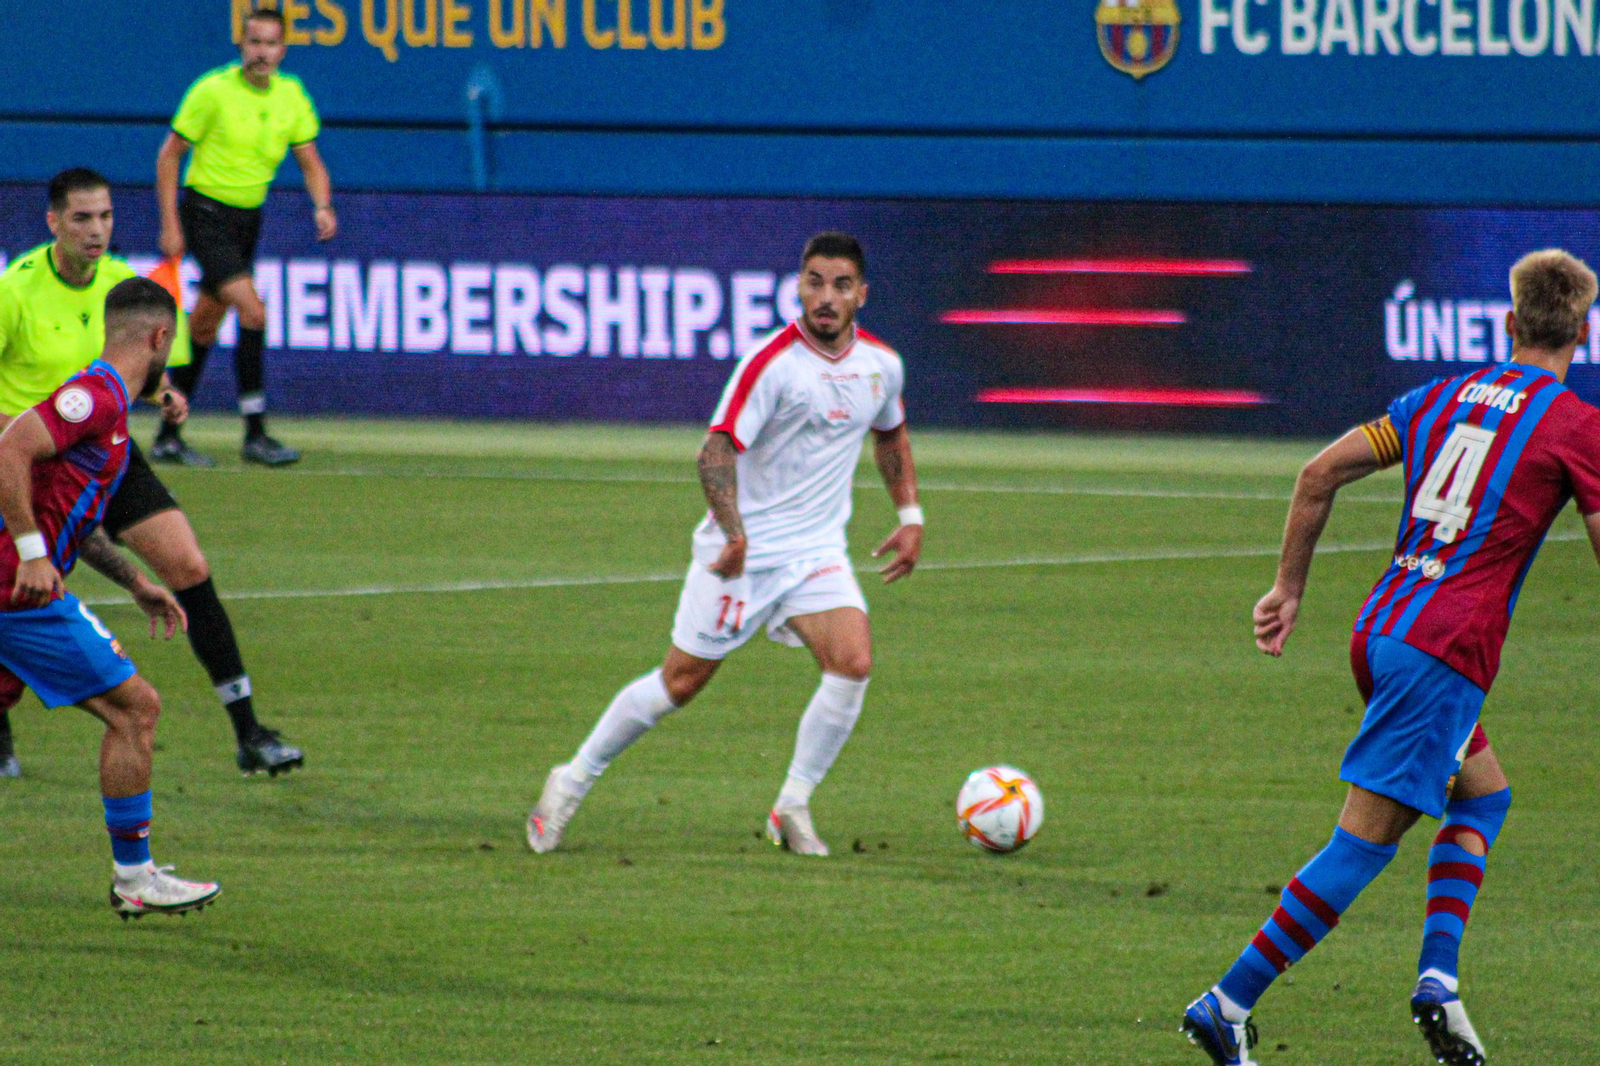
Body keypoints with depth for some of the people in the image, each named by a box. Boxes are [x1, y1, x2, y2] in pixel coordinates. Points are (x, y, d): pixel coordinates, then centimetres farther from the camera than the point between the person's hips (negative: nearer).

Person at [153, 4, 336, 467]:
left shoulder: (291, 95, 1)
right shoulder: (213, 91, -14)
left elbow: (310, 161, 6)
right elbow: (169, 156, -7)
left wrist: (323, 207, -14)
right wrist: (170, 224, -12)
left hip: (247, 218, 6)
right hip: (206, 214, -6)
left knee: (204, 326, 12)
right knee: (253, 311, -20)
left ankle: (168, 437, 21)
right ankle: (255, 434, -16)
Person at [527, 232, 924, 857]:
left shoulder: (881, 364, 1)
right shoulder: (772, 362, -18)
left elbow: (890, 434, 23)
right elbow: (718, 448, -25)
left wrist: (910, 516, 17)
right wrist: (734, 533, -39)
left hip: (817, 549, 5)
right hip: (742, 549, -5)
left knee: (853, 662, -18)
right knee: (682, 682, 1)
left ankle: (793, 808, -6)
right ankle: (573, 782, 20)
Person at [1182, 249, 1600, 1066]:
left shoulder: (1442, 398, 14)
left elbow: (1320, 474, 12)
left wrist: (1288, 589, 19)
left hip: (1379, 631, 7)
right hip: (1447, 651, -7)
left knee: (1482, 794, 23)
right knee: (1365, 841, -5)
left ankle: (1438, 976, 7)